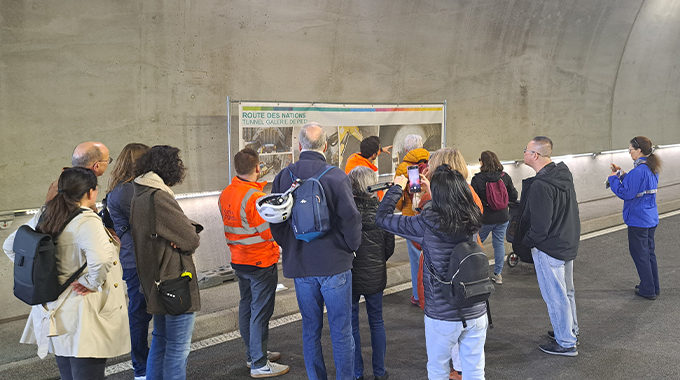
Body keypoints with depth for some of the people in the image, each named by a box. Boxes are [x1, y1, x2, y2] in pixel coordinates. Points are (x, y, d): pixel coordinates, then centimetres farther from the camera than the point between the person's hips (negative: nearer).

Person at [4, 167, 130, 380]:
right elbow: (102, 259, -37)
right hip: (82, 320, -8)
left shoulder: (43, 216, 6)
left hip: (53, 314, 9)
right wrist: (92, 283, -20)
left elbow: (10, 246, 18)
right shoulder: (86, 222, -19)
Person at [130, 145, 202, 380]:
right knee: (178, 345, -1)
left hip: (153, 279, 10)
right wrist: (191, 234, 2)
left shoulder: (139, 195, 11)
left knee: (160, 338, 21)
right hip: (174, 280, -10)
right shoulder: (158, 197, -21)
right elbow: (191, 240, -19)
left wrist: (190, 228, -10)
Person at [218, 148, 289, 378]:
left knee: (246, 307, 18)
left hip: (238, 261, 8)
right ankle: (259, 365, 7)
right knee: (260, 312, 0)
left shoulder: (225, 194, 3)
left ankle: (253, 354, 32)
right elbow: (269, 232, -20)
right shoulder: (256, 197, -23)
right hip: (261, 262, -8)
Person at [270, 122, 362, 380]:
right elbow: (350, 218, -14)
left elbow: (274, 222, 4)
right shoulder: (336, 177, -13)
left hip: (300, 265, 4)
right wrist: (351, 248, 3)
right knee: (341, 332, 7)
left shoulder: (284, 177, -1)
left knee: (310, 330, 15)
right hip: (335, 265, -3)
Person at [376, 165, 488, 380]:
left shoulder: (427, 224, -18)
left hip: (442, 317, -4)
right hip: (476, 313, 4)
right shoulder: (473, 221, -4)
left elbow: (382, 218, -7)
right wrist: (432, 189, 29)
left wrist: (397, 187, 7)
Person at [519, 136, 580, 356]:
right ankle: (571, 330, 40)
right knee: (566, 290, 23)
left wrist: (525, 241, -9)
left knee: (555, 295, 3)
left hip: (549, 247, -10)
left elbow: (540, 226, -25)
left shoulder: (541, 186, -27)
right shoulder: (563, 174, 4)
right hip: (568, 243, 10)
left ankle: (566, 343, 13)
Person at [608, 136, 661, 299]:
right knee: (649, 252, 18)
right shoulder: (652, 169, 8)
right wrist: (623, 175, 11)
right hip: (651, 218, 9)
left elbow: (626, 193, -21)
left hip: (638, 220, -9)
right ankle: (654, 287, 28)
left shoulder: (638, 171, -22)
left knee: (639, 254, 3)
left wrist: (613, 178, -9)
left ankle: (648, 290, 11)